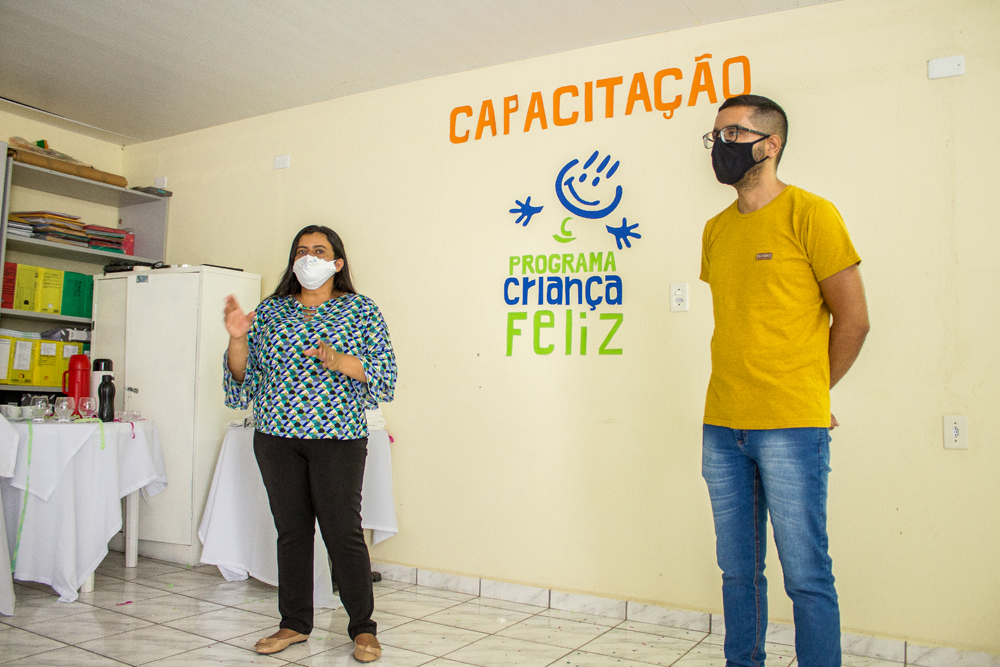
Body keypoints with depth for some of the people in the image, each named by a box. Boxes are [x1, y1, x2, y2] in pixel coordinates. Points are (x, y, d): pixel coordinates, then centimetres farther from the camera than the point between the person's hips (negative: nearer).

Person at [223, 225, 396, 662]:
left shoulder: (361, 310, 3)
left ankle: (363, 628, 13)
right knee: (291, 529, 10)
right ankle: (295, 624, 25)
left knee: (343, 531, -2)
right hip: (277, 437, 4)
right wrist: (238, 337, -7)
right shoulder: (270, 311, 13)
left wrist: (339, 361, -21)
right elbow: (244, 374, 11)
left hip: (337, 437, -3)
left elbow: (384, 373, -4)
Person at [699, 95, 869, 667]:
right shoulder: (716, 230, 14)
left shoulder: (810, 214, -4)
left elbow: (853, 320, -3)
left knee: (806, 577, 2)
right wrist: (740, 394, 11)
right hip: (722, 429, 6)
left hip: (790, 431, -5)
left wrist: (809, 393, 5)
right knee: (738, 572, 13)